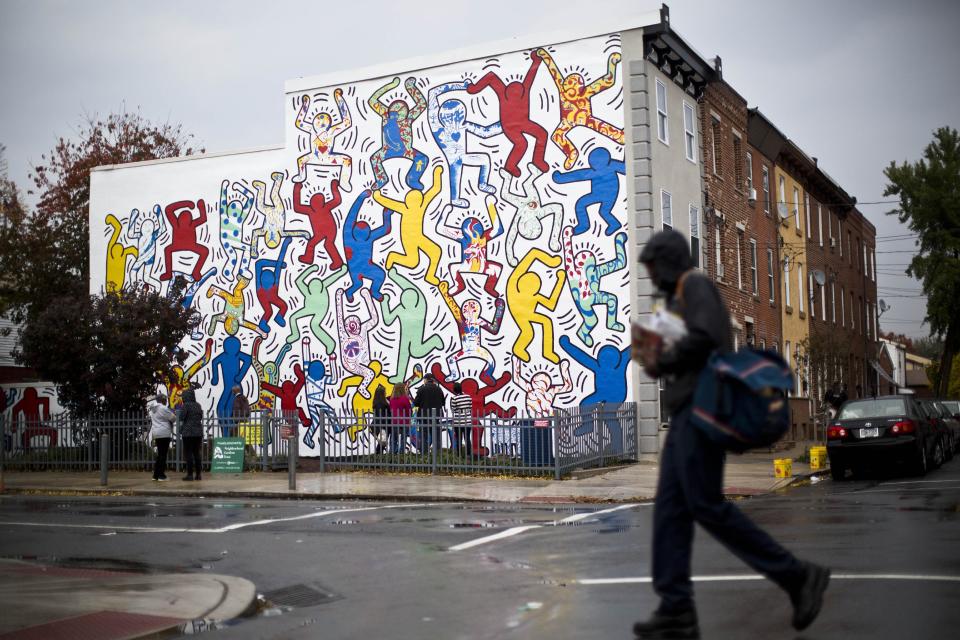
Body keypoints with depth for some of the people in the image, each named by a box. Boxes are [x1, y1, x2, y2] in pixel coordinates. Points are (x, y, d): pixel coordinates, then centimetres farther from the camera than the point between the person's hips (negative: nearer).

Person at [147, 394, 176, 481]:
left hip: (156, 433, 9)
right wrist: (174, 415, 10)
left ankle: (156, 475, 14)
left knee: (159, 454, 14)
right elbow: (173, 418, -11)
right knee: (163, 455, -5)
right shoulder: (163, 408, -14)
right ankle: (161, 475, -5)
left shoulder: (152, 409, 13)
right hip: (164, 433, -9)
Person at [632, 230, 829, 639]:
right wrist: (658, 358, 7)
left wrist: (661, 362, -9)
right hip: (687, 414, 10)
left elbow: (704, 337, -21)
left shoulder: (695, 284, -4)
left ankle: (796, 577, -4)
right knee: (670, 508, 2)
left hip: (700, 409, -10)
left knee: (707, 506, -12)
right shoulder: (680, 297, 25)